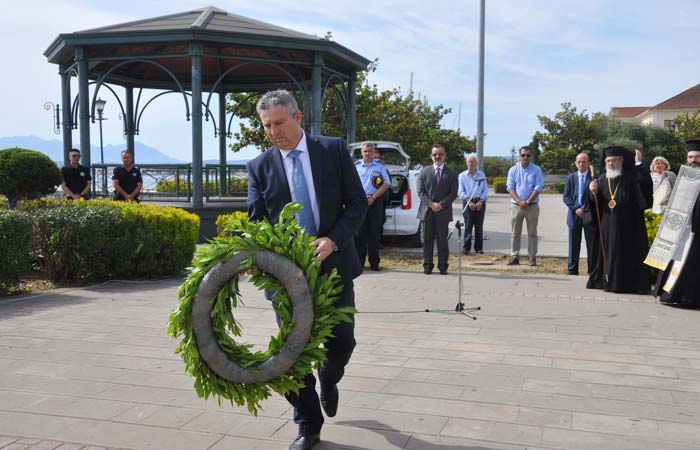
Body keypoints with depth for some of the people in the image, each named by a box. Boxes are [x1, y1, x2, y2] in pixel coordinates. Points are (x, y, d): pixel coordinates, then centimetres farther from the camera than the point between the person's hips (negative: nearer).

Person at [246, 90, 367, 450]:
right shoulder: (259, 167, 2)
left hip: (334, 263, 0)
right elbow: (255, 221, -1)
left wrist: (333, 240, -17)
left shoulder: (333, 150, -1)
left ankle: (328, 380, 45)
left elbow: (358, 202, -2)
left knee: (341, 342, 9)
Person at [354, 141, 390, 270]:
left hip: (375, 201, 0)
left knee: (374, 232, 1)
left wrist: (372, 197, -6)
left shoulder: (380, 166, 8)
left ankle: (374, 262, 6)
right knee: (360, 232, -2)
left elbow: (386, 184, 4)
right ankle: (359, 262, 3)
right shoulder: (356, 166, 9)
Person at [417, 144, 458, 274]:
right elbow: (420, 191, 1)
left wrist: (441, 204, -12)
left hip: (443, 212, -1)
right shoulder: (424, 172, 9)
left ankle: (443, 266, 9)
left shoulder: (451, 174, 7)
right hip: (427, 211, 1)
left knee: (442, 240, 3)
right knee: (427, 239, 4)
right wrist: (431, 204, -11)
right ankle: (427, 265, 11)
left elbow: (453, 193, 0)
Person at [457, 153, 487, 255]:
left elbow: (485, 190, 7)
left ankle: (479, 248, 8)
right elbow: (460, 191, 0)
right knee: (468, 226, -6)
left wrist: (480, 202, -8)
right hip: (468, 202, -2)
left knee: (479, 226, 3)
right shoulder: (462, 175, 7)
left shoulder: (482, 175, 12)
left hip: (480, 202, 2)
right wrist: (469, 202, -12)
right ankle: (466, 248, -3)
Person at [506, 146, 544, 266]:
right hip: (516, 205, 1)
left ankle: (532, 257, 6)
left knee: (532, 233, 3)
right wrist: (519, 201, -13)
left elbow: (538, 188, -5)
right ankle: (514, 257, 7)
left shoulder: (537, 170, 2)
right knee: (515, 233, 3)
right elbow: (510, 187, 0)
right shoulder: (513, 170, 6)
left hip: (532, 205, -1)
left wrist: (527, 202, -14)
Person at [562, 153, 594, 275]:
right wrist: (576, 209, -10)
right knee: (574, 245, 6)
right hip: (574, 215, 2)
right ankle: (572, 270, 12)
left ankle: (592, 270, 7)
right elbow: (566, 197, 4)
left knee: (591, 245, 2)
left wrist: (584, 209, -13)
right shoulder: (570, 177, 9)